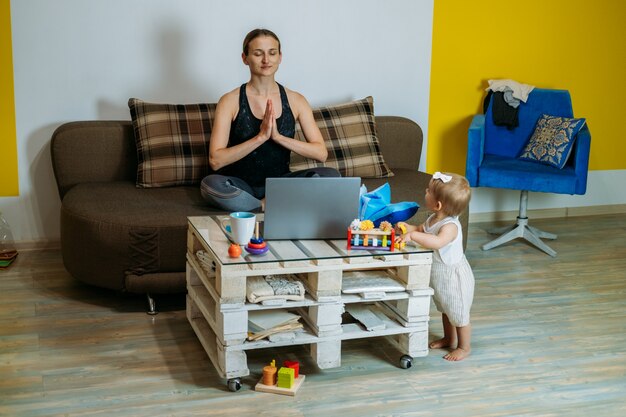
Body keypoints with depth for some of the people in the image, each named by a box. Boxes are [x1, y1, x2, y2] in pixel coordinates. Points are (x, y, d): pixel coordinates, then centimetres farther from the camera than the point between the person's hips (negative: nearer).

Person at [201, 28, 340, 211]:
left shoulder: (296, 100, 2)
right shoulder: (230, 101, -6)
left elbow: (321, 153, -5)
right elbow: (215, 160, -14)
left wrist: (278, 137, -17)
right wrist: (260, 137, -22)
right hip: (240, 186, -2)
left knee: (331, 176, -21)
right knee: (211, 184, -35)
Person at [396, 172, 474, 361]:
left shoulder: (450, 226, -33)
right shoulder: (433, 219, -4)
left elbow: (437, 242, -52)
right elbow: (420, 229, 14)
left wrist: (412, 235, -51)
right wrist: (406, 227, -5)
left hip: (454, 278, -9)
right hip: (440, 276, 9)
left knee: (459, 314, 10)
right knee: (445, 310, 27)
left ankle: (464, 347, 27)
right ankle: (449, 338, 47)